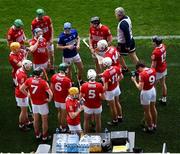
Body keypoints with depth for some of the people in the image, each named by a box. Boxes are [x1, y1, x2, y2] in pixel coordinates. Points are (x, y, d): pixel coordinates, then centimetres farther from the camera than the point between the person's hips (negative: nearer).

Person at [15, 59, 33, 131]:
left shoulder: (19, 70, -2)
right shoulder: (22, 75, -32)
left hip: (18, 93, 9)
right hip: (21, 95, -9)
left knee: (25, 109, 24)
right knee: (23, 110, 7)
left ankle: (27, 122, 39)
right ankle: (21, 125, 22)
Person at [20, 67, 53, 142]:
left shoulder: (29, 80, -13)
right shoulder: (43, 82, -27)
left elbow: (21, 88, -1)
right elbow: (50, 94, -31)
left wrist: (28, 94, 9)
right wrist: (49, 99, -10)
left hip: (34, 103, 5)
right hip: (42, 103, -5)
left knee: (35, 119, 21)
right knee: (44, 120, 13)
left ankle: (37, 135, 35)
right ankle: (45, 137, 23)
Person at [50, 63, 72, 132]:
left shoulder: (54, 77, -11)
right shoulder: (67, 80, -27)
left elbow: (52, 88, 2)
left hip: (56, 99, 5)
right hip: (64, 100, -5)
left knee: (59, 112, 25)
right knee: (64, 114, 14)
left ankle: (60, 126, 41)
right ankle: (63, 128, 30)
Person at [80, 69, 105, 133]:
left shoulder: (84, 86, -19)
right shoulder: (99, 85, -19)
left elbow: (81, 97, -9)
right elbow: (103, 98, -12)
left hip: (88, 107, 0)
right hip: (97, 107, 0)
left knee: (86, 121, 22)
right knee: (98, 122, 21)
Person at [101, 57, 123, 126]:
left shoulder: (105, 74, -33)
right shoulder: (116, 68, -14)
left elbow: (106, 87, -29)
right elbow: (121, 77, 3)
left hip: (110, 91, -7)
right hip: (116, 88, 7)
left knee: (112, 106, 13)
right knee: (117, 103, 27)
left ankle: (115, 121, 32)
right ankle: (120, 117, 44)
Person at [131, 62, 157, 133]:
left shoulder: (142, 74, -26)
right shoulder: (153, 70, -6)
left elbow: (140, 88, -26)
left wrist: (134, 80, -11)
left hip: (146, 92, -7)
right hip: (153, 90, 7)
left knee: (147, 111, 11)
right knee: (153, 108, 24)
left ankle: (150, 127, 24)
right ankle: (154, 125, 39)